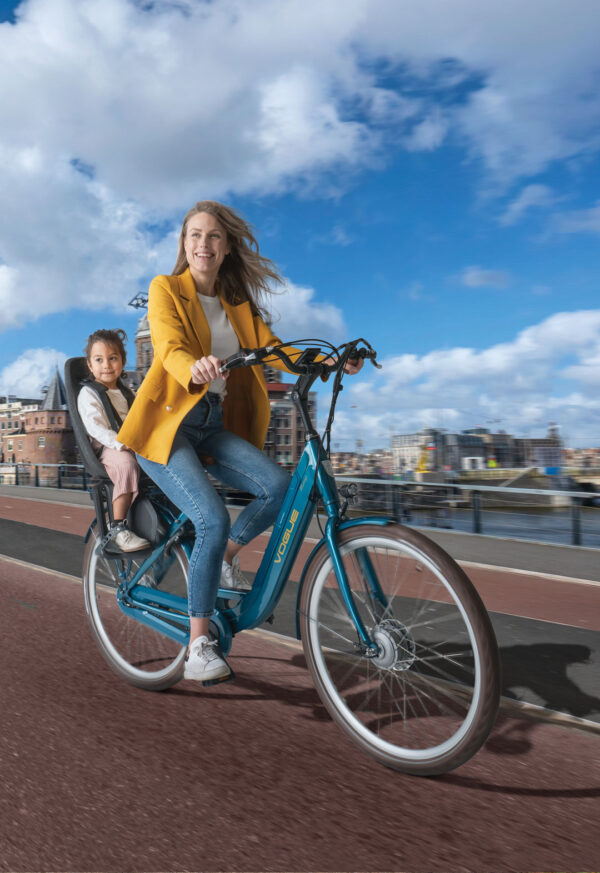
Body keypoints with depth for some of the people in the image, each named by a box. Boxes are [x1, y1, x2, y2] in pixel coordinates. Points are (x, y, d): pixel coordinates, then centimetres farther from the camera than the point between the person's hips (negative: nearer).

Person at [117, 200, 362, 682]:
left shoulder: (237, 303, 14)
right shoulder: (166, 289, -2)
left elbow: (271, 347, 0)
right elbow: (170, 347, -20)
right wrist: (194, 369, -44)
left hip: (213, 425, 5)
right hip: (167, 424, -5)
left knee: (280, 487, -17)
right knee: (214, 521, -23)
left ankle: (222, 561, 9)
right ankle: (198, 647, -7)